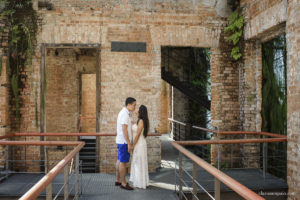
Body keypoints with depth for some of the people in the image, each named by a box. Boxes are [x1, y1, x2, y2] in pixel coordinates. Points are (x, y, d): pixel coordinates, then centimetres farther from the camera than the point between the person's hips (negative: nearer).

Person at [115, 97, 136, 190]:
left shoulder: (123, 112, 13)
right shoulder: (125, 114, -19)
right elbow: (124, 130, -23)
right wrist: (129, 144, -22)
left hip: (120, 140, 10)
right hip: (123, 141, -10)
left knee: (119, 160, 15)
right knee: (123, 162, -4)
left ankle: (118, 180, 25)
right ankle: (123, 183, 3)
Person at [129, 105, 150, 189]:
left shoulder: (141, 121, -19)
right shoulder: (140, 121, 11)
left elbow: (137, 135, -20)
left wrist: (132, 146, -18)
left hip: (139, 145, -10)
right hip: (138, 144, 10)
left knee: (139, 163, -2)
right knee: (138, 163, 15)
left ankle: (140, 183, 6)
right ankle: (139, 181, 24)